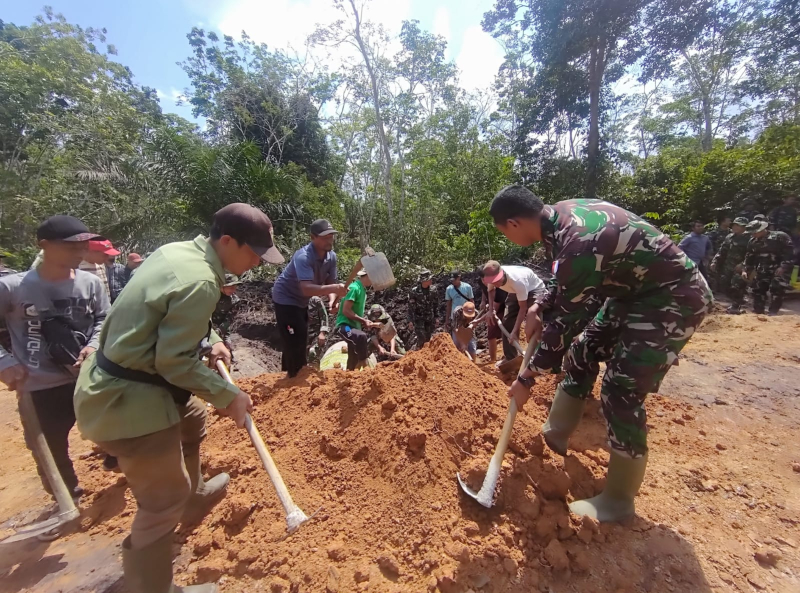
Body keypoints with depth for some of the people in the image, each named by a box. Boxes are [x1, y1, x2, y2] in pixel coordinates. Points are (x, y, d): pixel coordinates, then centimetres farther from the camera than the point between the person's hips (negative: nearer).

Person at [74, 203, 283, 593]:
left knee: (193, 418, 31)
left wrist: (212, 340, 6)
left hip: (119, 378, 10)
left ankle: (194, 497, 54)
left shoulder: (177, 250, 3)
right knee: (164, 501, 4)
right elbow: (176, 362, -25)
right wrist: (227, 396, -14)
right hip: (127, 400, -10)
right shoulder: (200, 282, -28)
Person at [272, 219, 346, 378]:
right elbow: (307, 288, -46)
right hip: (286, 299, -8)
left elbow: (331, 282, -8)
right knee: (294, 343, -9)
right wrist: (334, 289, -59)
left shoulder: (331, 256, -10)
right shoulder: (303, 257, -33)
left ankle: (288, 375, 37)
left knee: (299, 342, 19)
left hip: (301, 301, 9)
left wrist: (332, 300, -28)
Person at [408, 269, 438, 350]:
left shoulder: (433, 289, -3)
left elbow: (436, 304, 8)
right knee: (421, 338, -12)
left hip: (430, 318, 4)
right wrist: (410, 321, -12)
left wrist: (436, 317, 10)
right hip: (419, 318, -4)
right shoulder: (414, 291, -16)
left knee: (428, 338, 12)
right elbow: (411, 307, -11)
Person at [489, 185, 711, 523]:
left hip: (674, 298, -10)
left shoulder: (577, 244, -33)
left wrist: (527, 378, -16)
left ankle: (618, 501, 10)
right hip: (634, 289, 10)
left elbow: (564, 324, -26)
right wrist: (540, 307, 6)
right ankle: (555, 435, 30)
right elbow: (567, 283, 13)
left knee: (620, 390, -10)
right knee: (581, 353, 12)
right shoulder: (560, 215, -4)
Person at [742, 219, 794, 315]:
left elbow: (788, 253, -14)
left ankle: (773, 313, -4)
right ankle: (757, 312, 15)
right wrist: (746, 270, 5)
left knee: (776, 291, -9)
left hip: (779, 270, -5)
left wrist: (783, 267, -23)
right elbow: (749, 257, 13)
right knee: (758, 290, 6)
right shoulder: (752, 241, 6)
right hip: (762, 270, 5)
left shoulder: (780, 236, -9)